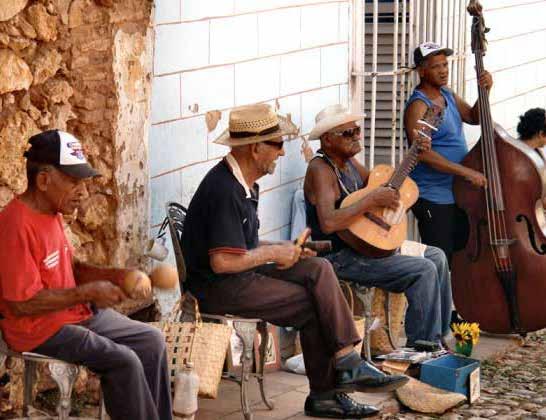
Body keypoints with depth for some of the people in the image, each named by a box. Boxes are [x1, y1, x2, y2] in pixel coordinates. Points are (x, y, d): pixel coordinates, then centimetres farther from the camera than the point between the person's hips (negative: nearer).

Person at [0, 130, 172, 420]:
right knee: (123, 361, -20)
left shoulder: (51, 214, 5)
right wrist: (88, 292, -22)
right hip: (39, 329, -10)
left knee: (152, 340, 7)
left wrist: (117, 276, -2)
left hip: (76, 312, 10)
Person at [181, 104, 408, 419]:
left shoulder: (243, 183, 13)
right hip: (219, 287, -10)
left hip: (241, 275, 10)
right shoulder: (225, 191, -21)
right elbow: (222, 261, -26)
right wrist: (273, 253, -13)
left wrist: (284, 250, 5)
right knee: (316, 304, -14)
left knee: (318, 269, -7)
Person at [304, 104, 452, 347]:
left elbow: (385, 181, 25)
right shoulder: (320, 170, -19)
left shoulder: (348, 161, 11)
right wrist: (372, 200, -27)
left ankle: (439, 337, 20)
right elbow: (328, 223, -33)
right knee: (423, 271, -19)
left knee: (436, 256, 13)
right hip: (340, 256, -10)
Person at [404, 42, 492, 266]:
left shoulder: (447, 95, 11)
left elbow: (474, 117, 19)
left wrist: (484, 91, -1)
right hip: (433, 199, -9)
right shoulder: (418, 106, -16)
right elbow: (422, 153, -26)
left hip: (458, 195, 9)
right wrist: (467, 172, -27)